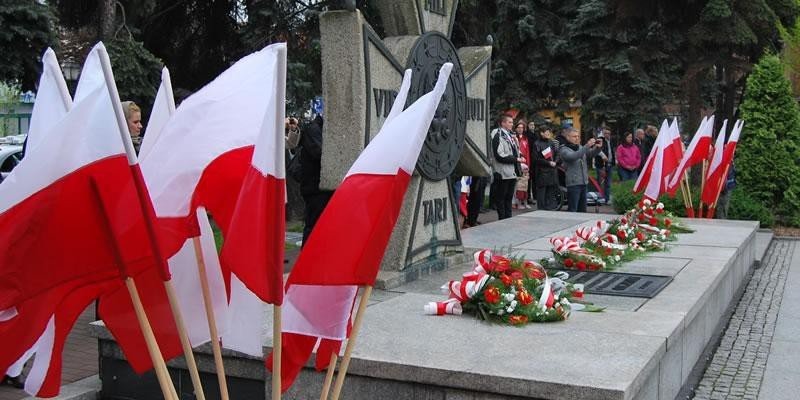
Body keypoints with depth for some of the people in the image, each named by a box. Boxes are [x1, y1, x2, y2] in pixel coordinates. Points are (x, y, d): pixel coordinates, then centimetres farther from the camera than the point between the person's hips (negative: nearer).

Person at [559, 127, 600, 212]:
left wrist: (597, 147, -13)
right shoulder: (564, 150, -8)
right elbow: (573, 156, -26)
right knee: (572, 210, -6)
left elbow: (591, 154, 8)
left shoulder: (580, 147, 13)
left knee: (582, 210, 14)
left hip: (583, 182, 7)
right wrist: (587, 146, -32)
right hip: (573, 183, -7)